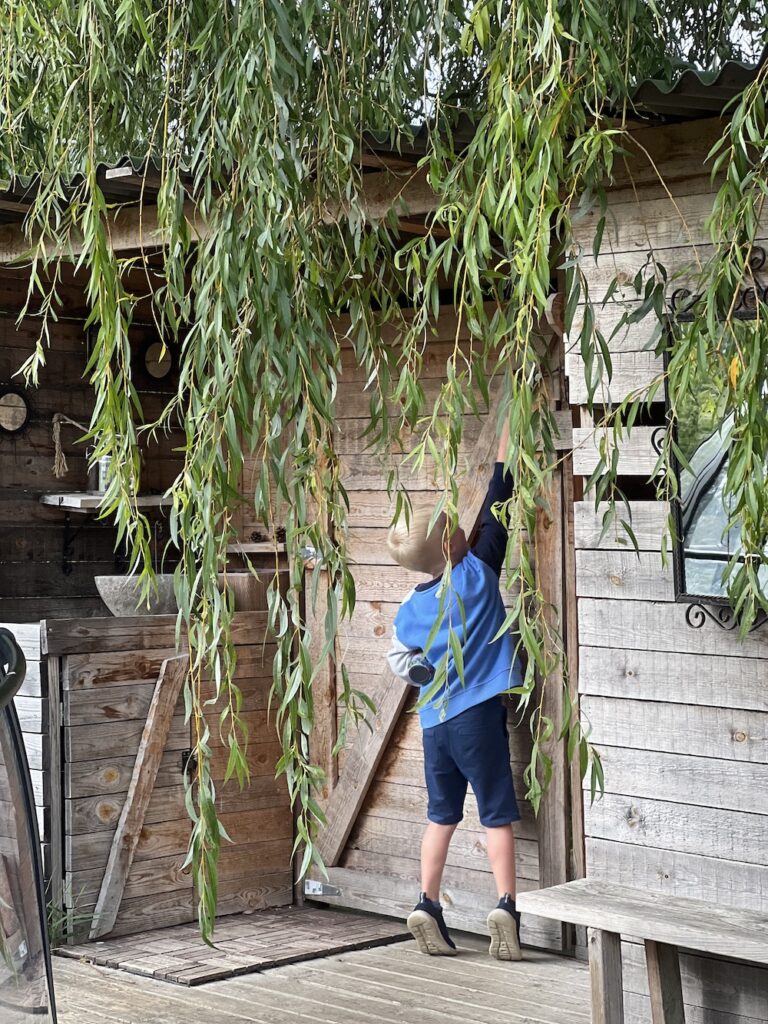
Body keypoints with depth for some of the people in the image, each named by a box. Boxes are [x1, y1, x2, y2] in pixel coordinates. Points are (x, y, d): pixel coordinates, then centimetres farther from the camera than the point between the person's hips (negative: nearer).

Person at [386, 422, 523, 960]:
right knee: (497, 815, 0)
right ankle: (506, 905, -8)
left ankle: (428, 906, 12)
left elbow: (404, 665, 8)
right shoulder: (477, 573, -8)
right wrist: (506, 434, 2)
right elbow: (496, 508, -3)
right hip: (478, 714, -4)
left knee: (442, 815, 15)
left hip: (434, 721, 4)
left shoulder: (410, 610, 3)